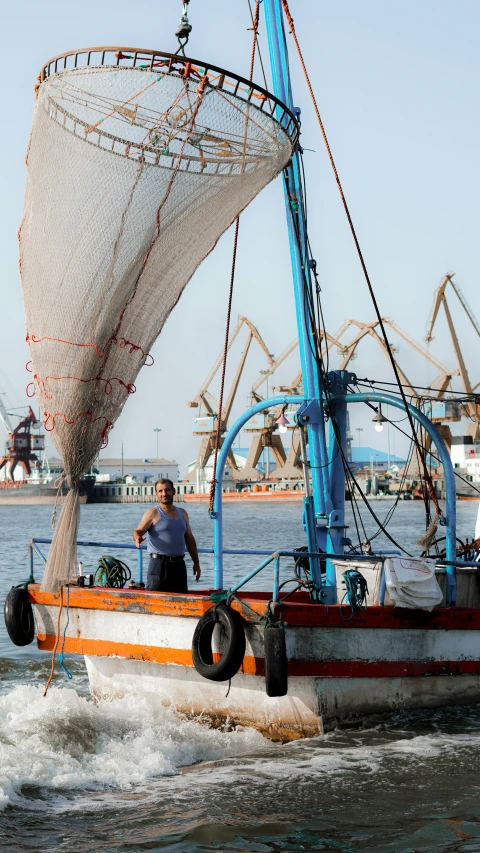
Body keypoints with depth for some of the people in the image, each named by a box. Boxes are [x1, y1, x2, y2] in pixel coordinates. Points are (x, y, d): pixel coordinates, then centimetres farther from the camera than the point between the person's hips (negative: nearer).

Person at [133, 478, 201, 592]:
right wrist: (137, 538, -35)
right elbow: (139, 531, -10)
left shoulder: (182, 514, 16)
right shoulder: (153, 513, -1)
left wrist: (196, 562, 19)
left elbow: (189, 538, 22)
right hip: (159, 564, -6)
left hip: (179, 564, 6)